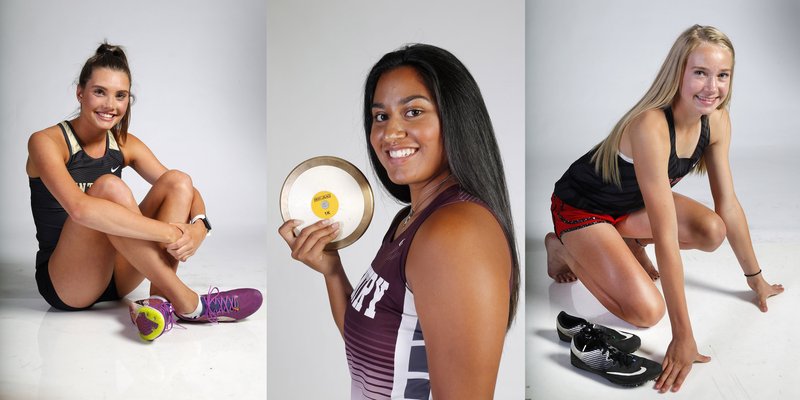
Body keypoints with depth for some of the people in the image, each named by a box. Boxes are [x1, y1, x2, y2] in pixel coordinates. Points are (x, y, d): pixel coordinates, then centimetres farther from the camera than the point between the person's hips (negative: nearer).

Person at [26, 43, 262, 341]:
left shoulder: (125, 146, 5)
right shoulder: (47, 142, -13)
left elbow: (186, 191, -1)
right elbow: (79, 208, -32)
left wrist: (198, 228, -25)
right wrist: (170, 232, -35)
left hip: (115, 277, 6)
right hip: (63, 284, -5)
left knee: (178, 180, -11)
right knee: (109, 186, -30)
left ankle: (159, 300, -27)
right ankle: (186, 302, -28)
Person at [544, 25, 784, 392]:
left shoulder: (716, 120, -13)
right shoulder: (650, 127, -37)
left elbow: (728, 205, -2)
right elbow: (667, 238, -38)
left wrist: (755, 278, 4)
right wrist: (683, 337, -35)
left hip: (632, 203, 7)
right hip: (581, 206, -7)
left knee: (712, 232, -17)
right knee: (647, 311, -21)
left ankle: (628, 240, 11)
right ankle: (563, 249, 2)